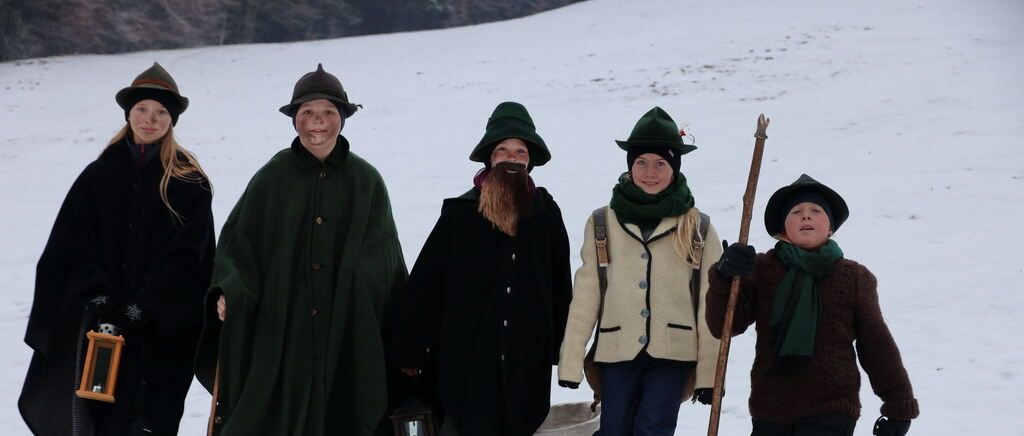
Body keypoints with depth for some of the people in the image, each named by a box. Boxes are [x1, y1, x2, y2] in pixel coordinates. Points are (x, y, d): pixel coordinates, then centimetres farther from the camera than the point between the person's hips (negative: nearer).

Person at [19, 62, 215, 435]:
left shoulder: (190, 183, 2)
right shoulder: (98, 176, 10)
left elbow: (186, 257, -5)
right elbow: (70, 247, 5)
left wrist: (142, 309, -12)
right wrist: (96, 299, -9)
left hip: (162, 332, -2)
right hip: (99, 327, 3)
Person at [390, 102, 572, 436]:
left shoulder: (546, 214, 4)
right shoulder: (459, 212, -2)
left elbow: (560, 286, 8)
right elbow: (424, 284, -2)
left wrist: (560, 349, 8)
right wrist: (411, 350, -3)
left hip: (526, 357, 2)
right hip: (466, 355, -2)